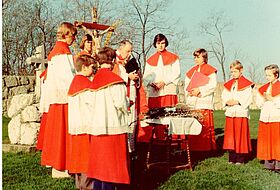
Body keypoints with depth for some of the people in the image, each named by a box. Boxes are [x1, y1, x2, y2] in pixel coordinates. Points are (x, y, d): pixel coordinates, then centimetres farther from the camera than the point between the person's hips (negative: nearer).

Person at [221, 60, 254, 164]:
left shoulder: (246, 84, -2)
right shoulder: (228, 84, 15)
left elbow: (248, 99, -10)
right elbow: (223, 96, 11)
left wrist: (237, 102, -19)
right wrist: (227, 102, -9)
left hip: (241, 113, -5)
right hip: (230, 113, 5)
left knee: (240, 135, -2)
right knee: (230, 135, 6)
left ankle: (241, 158, 6)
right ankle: (232, 158, 14)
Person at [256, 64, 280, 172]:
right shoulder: (263, 88, 13)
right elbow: (259, 103, 9)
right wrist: (264, 98, -8)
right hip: (265, 118, 5)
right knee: (266, 142, 6)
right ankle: (269, 163, 13)